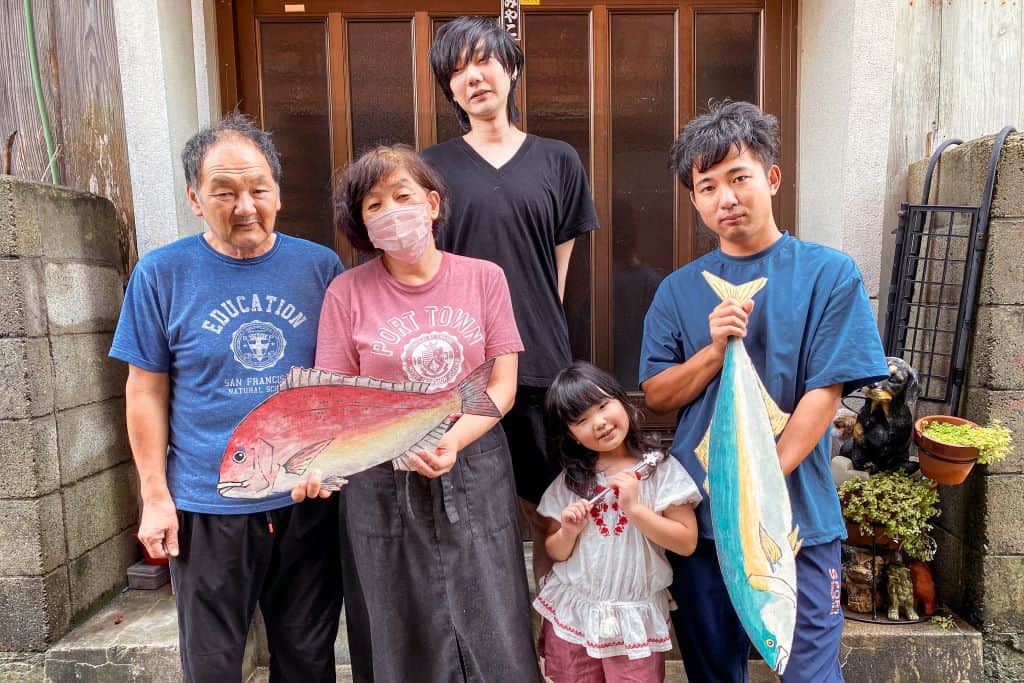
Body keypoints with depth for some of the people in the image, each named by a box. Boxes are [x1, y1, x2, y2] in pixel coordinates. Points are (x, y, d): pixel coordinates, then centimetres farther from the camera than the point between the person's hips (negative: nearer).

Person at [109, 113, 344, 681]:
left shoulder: (320, 266, -2)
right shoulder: (162, 273, -5)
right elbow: (146, 391, -1)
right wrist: (155, 496, -3)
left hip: (309, 500, 1)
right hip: (207, 508, -1)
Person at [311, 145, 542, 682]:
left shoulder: (484, 278, 0)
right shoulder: (348, 291, -3)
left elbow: (501, 386, -1)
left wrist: (452, 442, -18)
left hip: (475, 473, 1)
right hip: (384, 483, 0)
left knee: (494, 637, 9)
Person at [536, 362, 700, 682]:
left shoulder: (660, 469, -8)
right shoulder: (569, 480, -1)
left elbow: (687, 542, -11)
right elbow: (555, 552, 6)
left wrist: (634, 508, -21)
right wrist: (568, 532, -15)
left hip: (635, 619, -2)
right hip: (571, 614, 2)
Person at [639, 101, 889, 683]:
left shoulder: (830, 275, -4)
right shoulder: (680, 290, 4)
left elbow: (824, 394, -10)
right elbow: (657, 396, 2)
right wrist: (714, 349, -14)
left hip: (798, 517, -2)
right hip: (698, 515, 3)